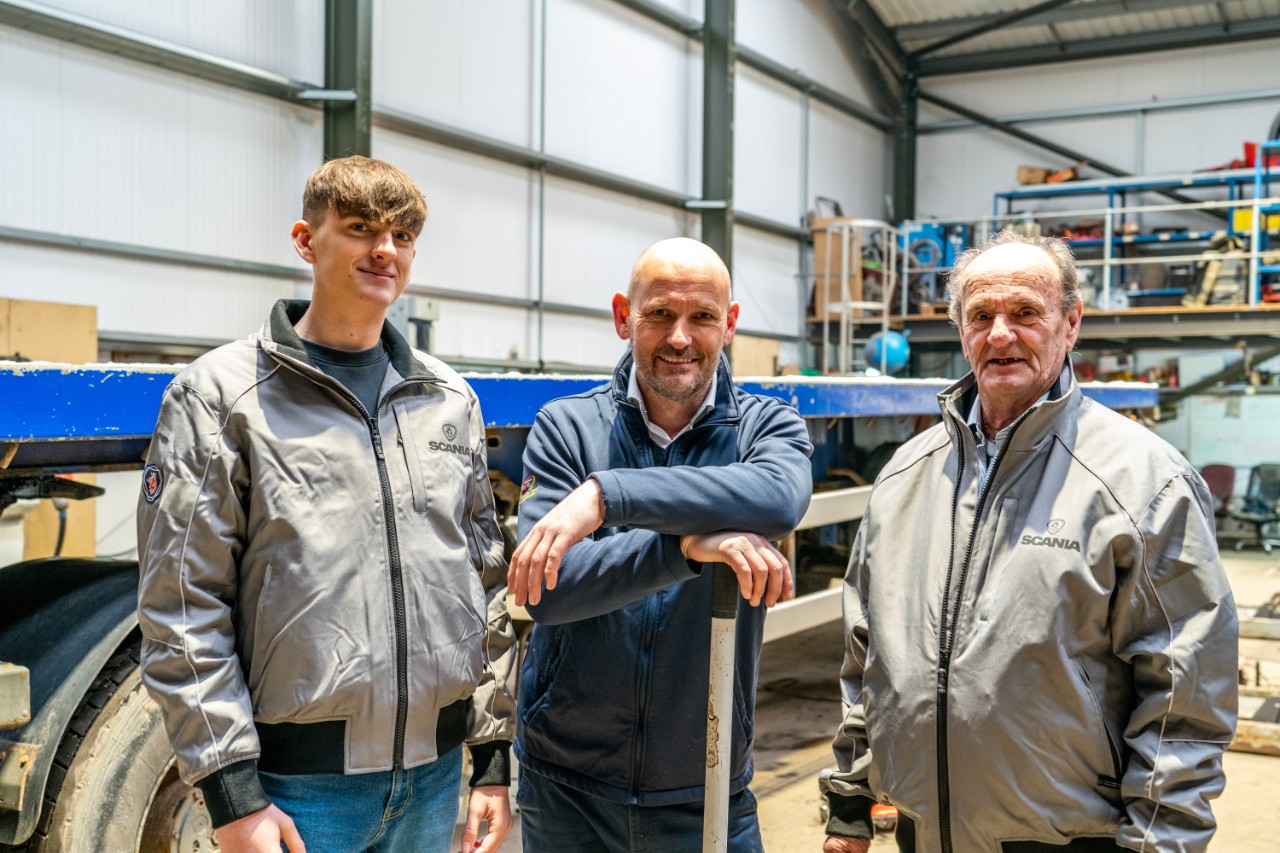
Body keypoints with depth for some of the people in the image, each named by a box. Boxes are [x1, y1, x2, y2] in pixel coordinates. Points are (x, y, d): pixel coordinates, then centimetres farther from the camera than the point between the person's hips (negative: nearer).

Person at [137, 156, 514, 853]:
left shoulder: (449, 399, 8)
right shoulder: (220, 394, -5)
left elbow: (487, 581, 11)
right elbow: (181, 608, -8)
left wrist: (494, 755, 8)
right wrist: (232, 792, -11)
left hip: (433, 772, 4)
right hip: (298, 787, -4)